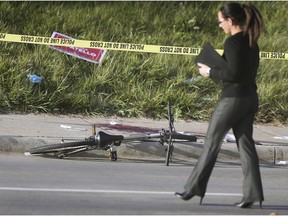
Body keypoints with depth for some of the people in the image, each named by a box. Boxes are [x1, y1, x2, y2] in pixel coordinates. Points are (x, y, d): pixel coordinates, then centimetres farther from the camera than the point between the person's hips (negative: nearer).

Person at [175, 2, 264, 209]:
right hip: (251, 97, 8)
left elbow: (233, 74, -21)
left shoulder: (233, 42, -16)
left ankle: (195, 188, 9)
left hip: (233, 98, -8)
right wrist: (216, 69, 13)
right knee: (245, 143, 6)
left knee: (212, 142, 2)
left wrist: (210, 72, -9)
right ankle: (252, 192, -1)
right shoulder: (251, 41, 10)